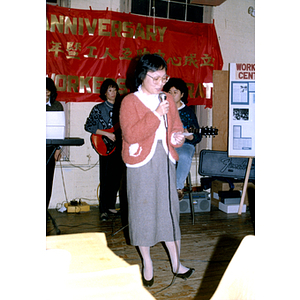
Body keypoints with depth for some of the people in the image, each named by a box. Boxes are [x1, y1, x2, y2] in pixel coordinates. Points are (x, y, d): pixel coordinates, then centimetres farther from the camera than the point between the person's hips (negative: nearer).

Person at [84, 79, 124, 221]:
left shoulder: (120, 107, 11)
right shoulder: (98, 109, -1)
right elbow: (88, 126, -8)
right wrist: (107, 134, -14)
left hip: (119, 146, 4)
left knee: (116, 179, 9)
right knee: (106, 180, -5)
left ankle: (111, 206, 22)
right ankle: (103, 210, 4)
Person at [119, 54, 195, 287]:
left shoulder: (168, 100, 11)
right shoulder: (130, 101, -6)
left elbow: (177, 126, 18)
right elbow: (131, 134, -17)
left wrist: (178, 137, -6)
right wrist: (156, 115, -22)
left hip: (165, 160, 4)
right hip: (141, 163, -4)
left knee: (169, 209, 9)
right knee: (143, 210, 5)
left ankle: (176, 263, 22)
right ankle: (147, 264, 23)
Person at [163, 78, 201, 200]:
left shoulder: (188, 112, 8)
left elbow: (198, 137, 4)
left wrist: (189, 136, -18)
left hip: (183, 144, -1)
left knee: (184, 156, -36)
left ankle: (178, 187, -23)